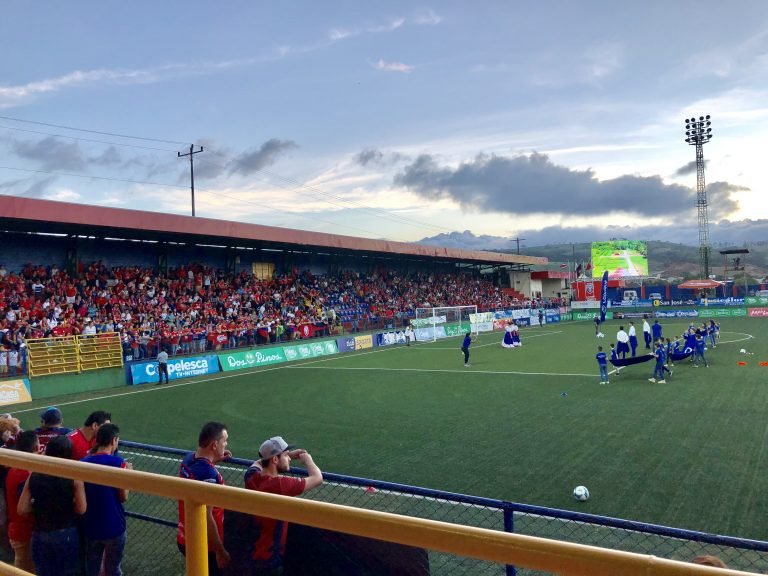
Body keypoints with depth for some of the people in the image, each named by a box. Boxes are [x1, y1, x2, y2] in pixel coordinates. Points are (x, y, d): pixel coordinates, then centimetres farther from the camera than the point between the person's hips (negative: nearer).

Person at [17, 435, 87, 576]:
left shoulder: (34, 476, -6)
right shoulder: (74, 477, -15)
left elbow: (21, 509, -5)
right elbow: (81, 509, -14)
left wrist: (39, 505, 11)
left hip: (40, 535, 3)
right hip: (66, 534, -2)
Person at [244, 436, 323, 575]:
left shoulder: (251, 476, -7)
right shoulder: (280, 484, -29)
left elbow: (259, 461, 19)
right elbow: (317, 478, -20)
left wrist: (288, 455, 13)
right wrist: (307, 459, -1)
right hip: (270, 557, -8)